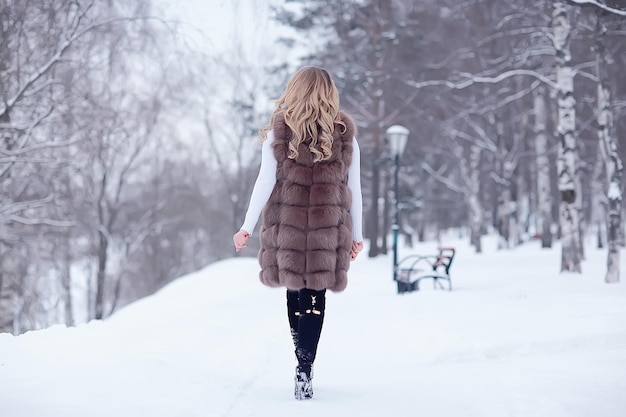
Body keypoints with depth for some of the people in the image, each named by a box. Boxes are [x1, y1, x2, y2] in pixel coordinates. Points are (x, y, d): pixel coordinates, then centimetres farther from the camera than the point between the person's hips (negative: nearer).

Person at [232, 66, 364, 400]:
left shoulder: (278, 131, 0)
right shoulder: (345, 134, 3)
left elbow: (265, 181, -4)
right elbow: (354, 188, 5)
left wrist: (247, 227, 1)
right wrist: (357, 234, 11)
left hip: (287, 227, 0)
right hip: (328, 229, 0)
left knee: (296, 293, 14)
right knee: (315, 297, 2)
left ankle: (304, 365, 19)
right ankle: (304, 372, -8)